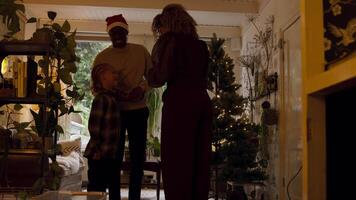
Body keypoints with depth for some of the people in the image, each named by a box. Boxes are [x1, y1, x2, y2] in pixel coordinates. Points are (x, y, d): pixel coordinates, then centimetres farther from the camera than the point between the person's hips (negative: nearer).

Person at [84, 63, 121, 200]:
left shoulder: (112, 98, 11)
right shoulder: (101, 98, -15)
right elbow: (93, 126, -19)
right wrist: (96, 150, -16)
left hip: (111, 154, 9)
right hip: (100, 155, -9)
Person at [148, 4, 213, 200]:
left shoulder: (169, 39, 1)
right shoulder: (200, 44, 19)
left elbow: (163, 73, -10)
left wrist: (148, 78, 11)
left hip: (180, 102, -7)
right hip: (203, 100, 7)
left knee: (177, 160, -5)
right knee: (200, 159, 8)